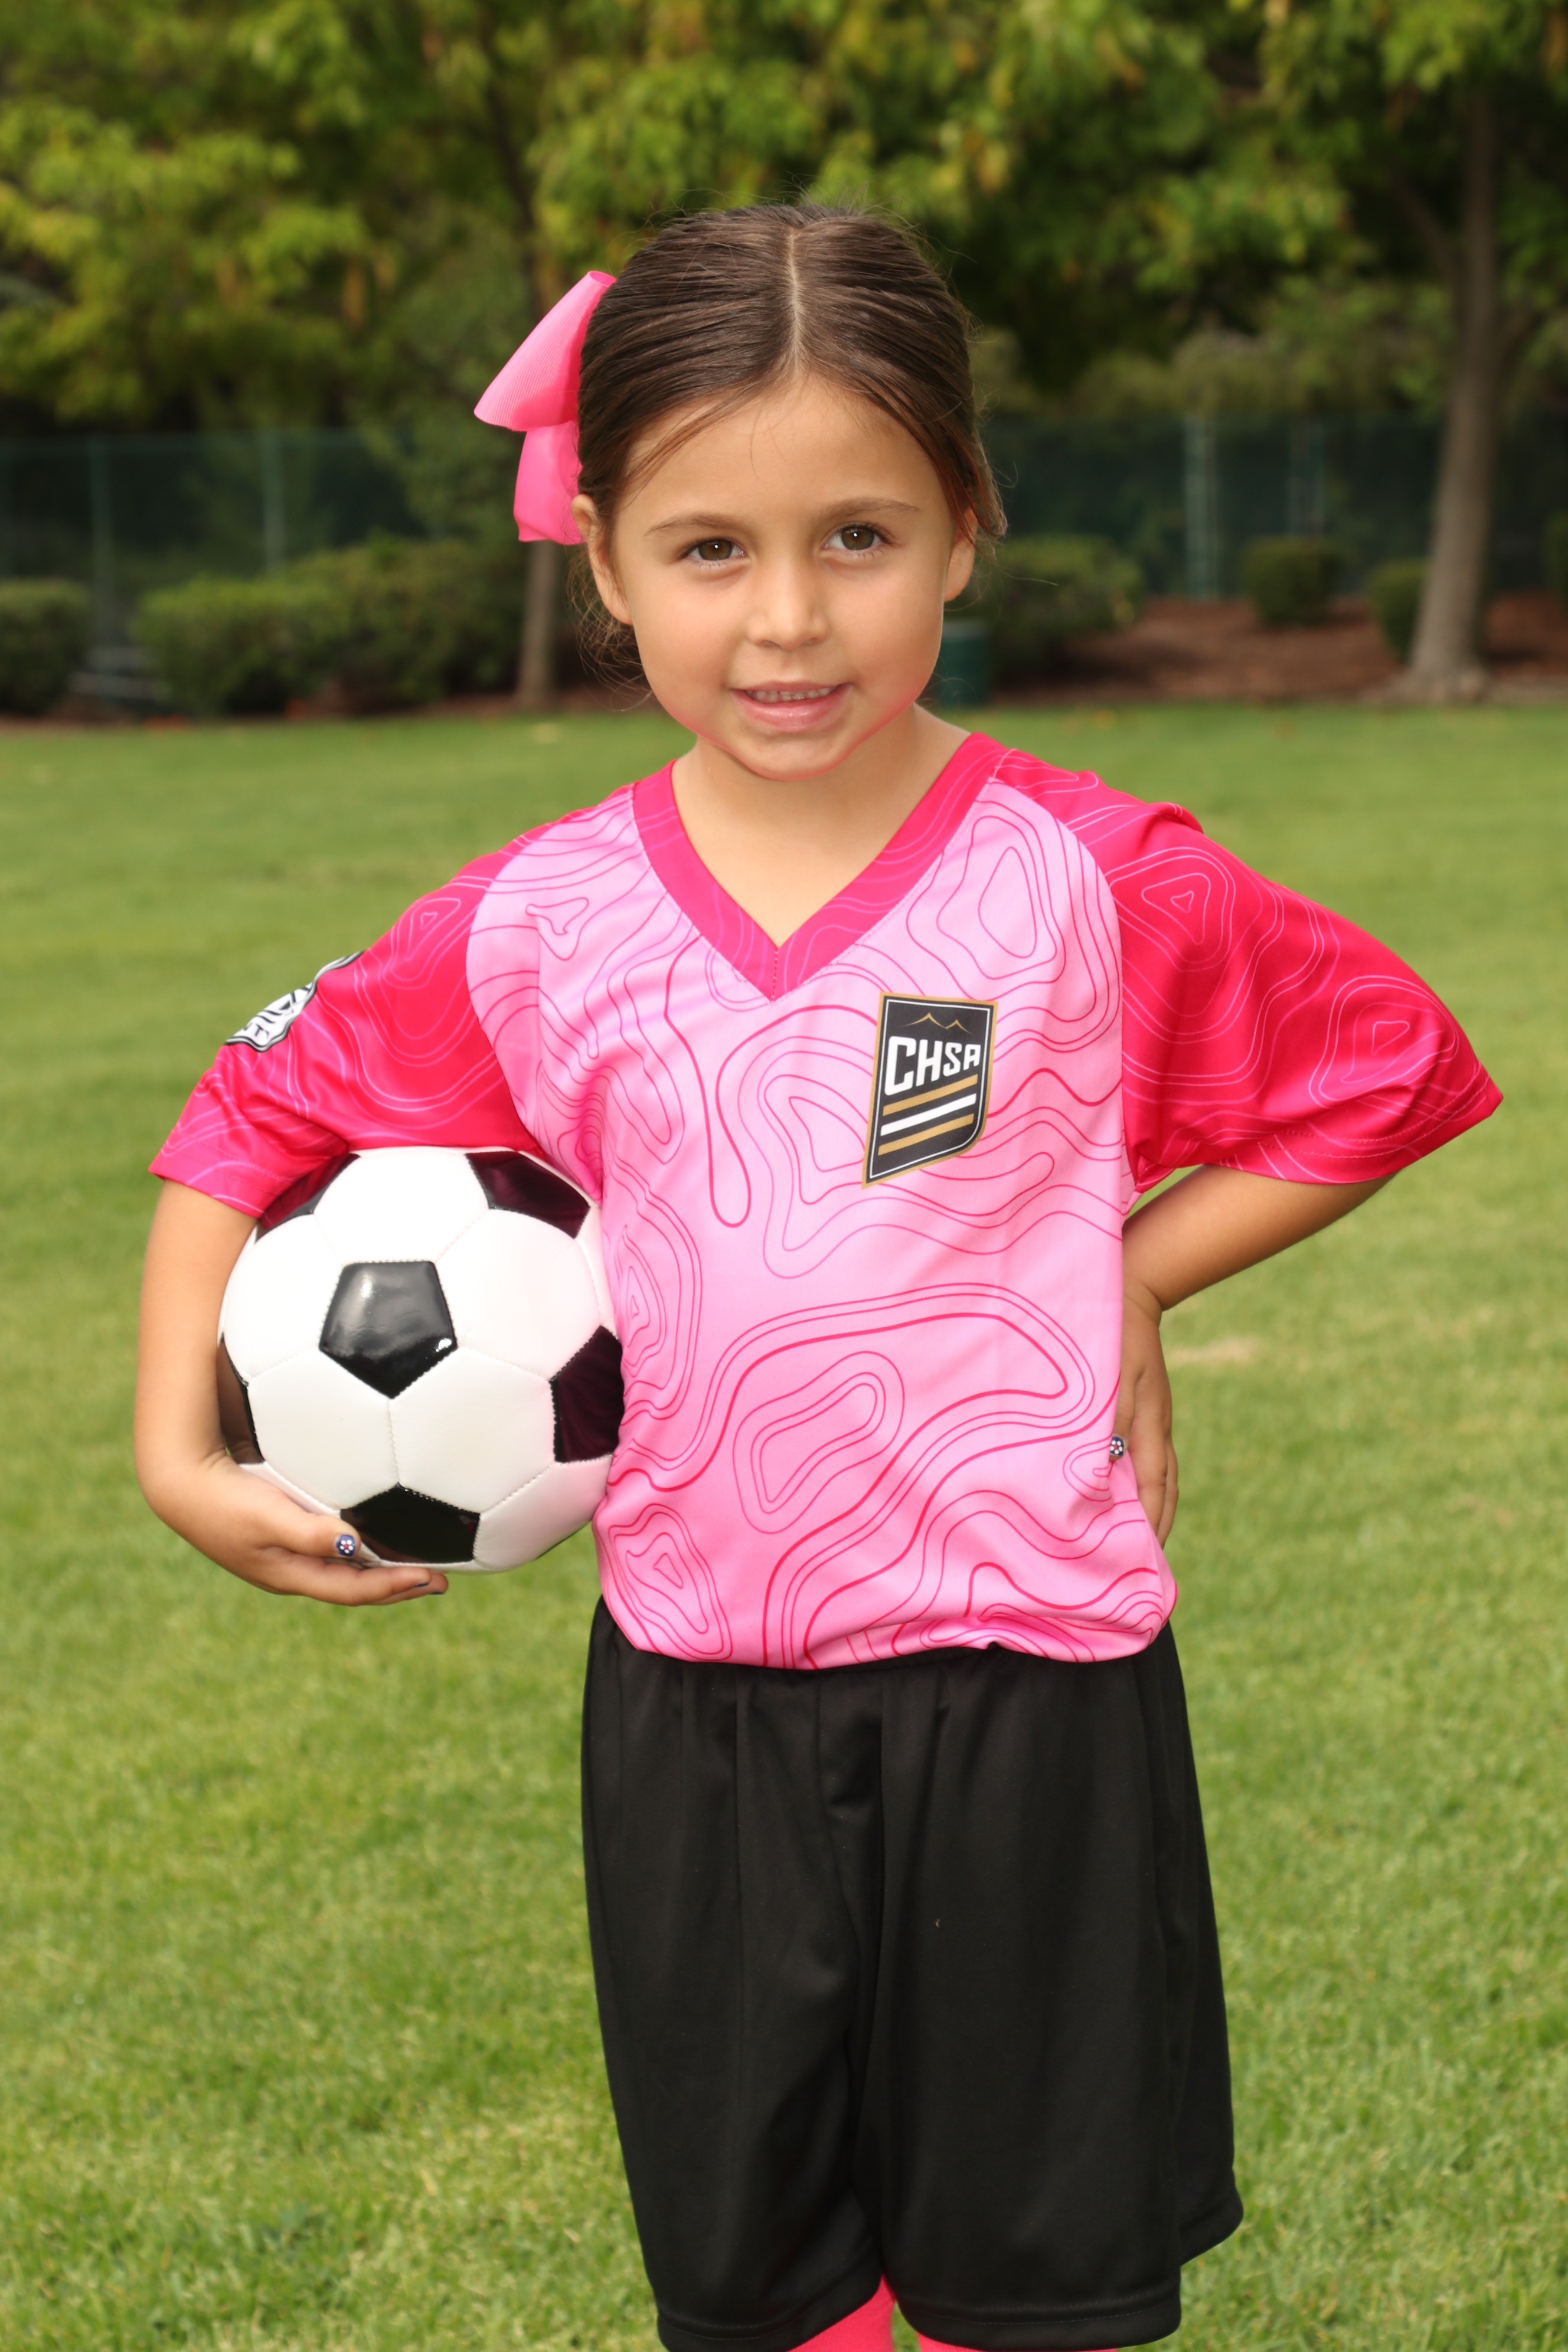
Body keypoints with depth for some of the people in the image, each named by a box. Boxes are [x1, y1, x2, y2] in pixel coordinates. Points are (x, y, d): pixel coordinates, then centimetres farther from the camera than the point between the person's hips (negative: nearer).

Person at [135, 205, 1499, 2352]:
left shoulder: (1094, 884, -9)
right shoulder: (538, 930, -2)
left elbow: (1387, 1068, 3)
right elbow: (257, 1126, 11)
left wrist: (1121, 1278, -4)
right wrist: (182, 1454, 1)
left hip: (1029, 1685, -2)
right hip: (691, 1694, 2)